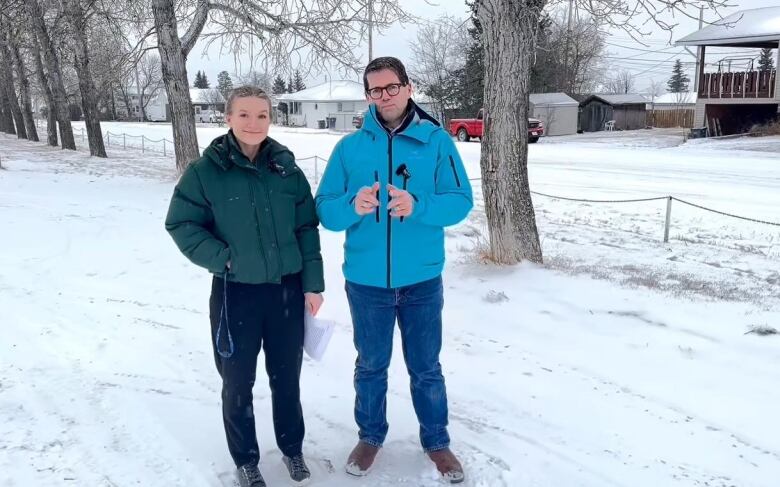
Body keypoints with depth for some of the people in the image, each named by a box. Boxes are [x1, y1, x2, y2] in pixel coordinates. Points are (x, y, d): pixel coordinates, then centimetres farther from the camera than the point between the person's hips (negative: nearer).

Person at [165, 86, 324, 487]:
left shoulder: (287, 169, -1)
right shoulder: (206, 171, -9)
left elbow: (307, 230, 3)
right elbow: (181, 224, -4)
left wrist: (313, 284, 1)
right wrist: (222, 258, -14)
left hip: (287, 290, 2)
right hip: (235, 294, -2)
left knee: (286, 378, 15)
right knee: (238, 383, 10)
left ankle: (292, 449, 37)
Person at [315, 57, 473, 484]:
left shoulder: (436, 141, -3)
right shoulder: (349, 147, 1)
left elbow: (460, 201, -8)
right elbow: (324, 209, -2)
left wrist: (417, 206, -25)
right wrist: (352, 206, -23)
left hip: (422, 281, -1)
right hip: (366, 281, 1)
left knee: (426, 368, 14)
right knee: (370, 366, 17)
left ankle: (436, 441, 34)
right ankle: (370, 436, 38)